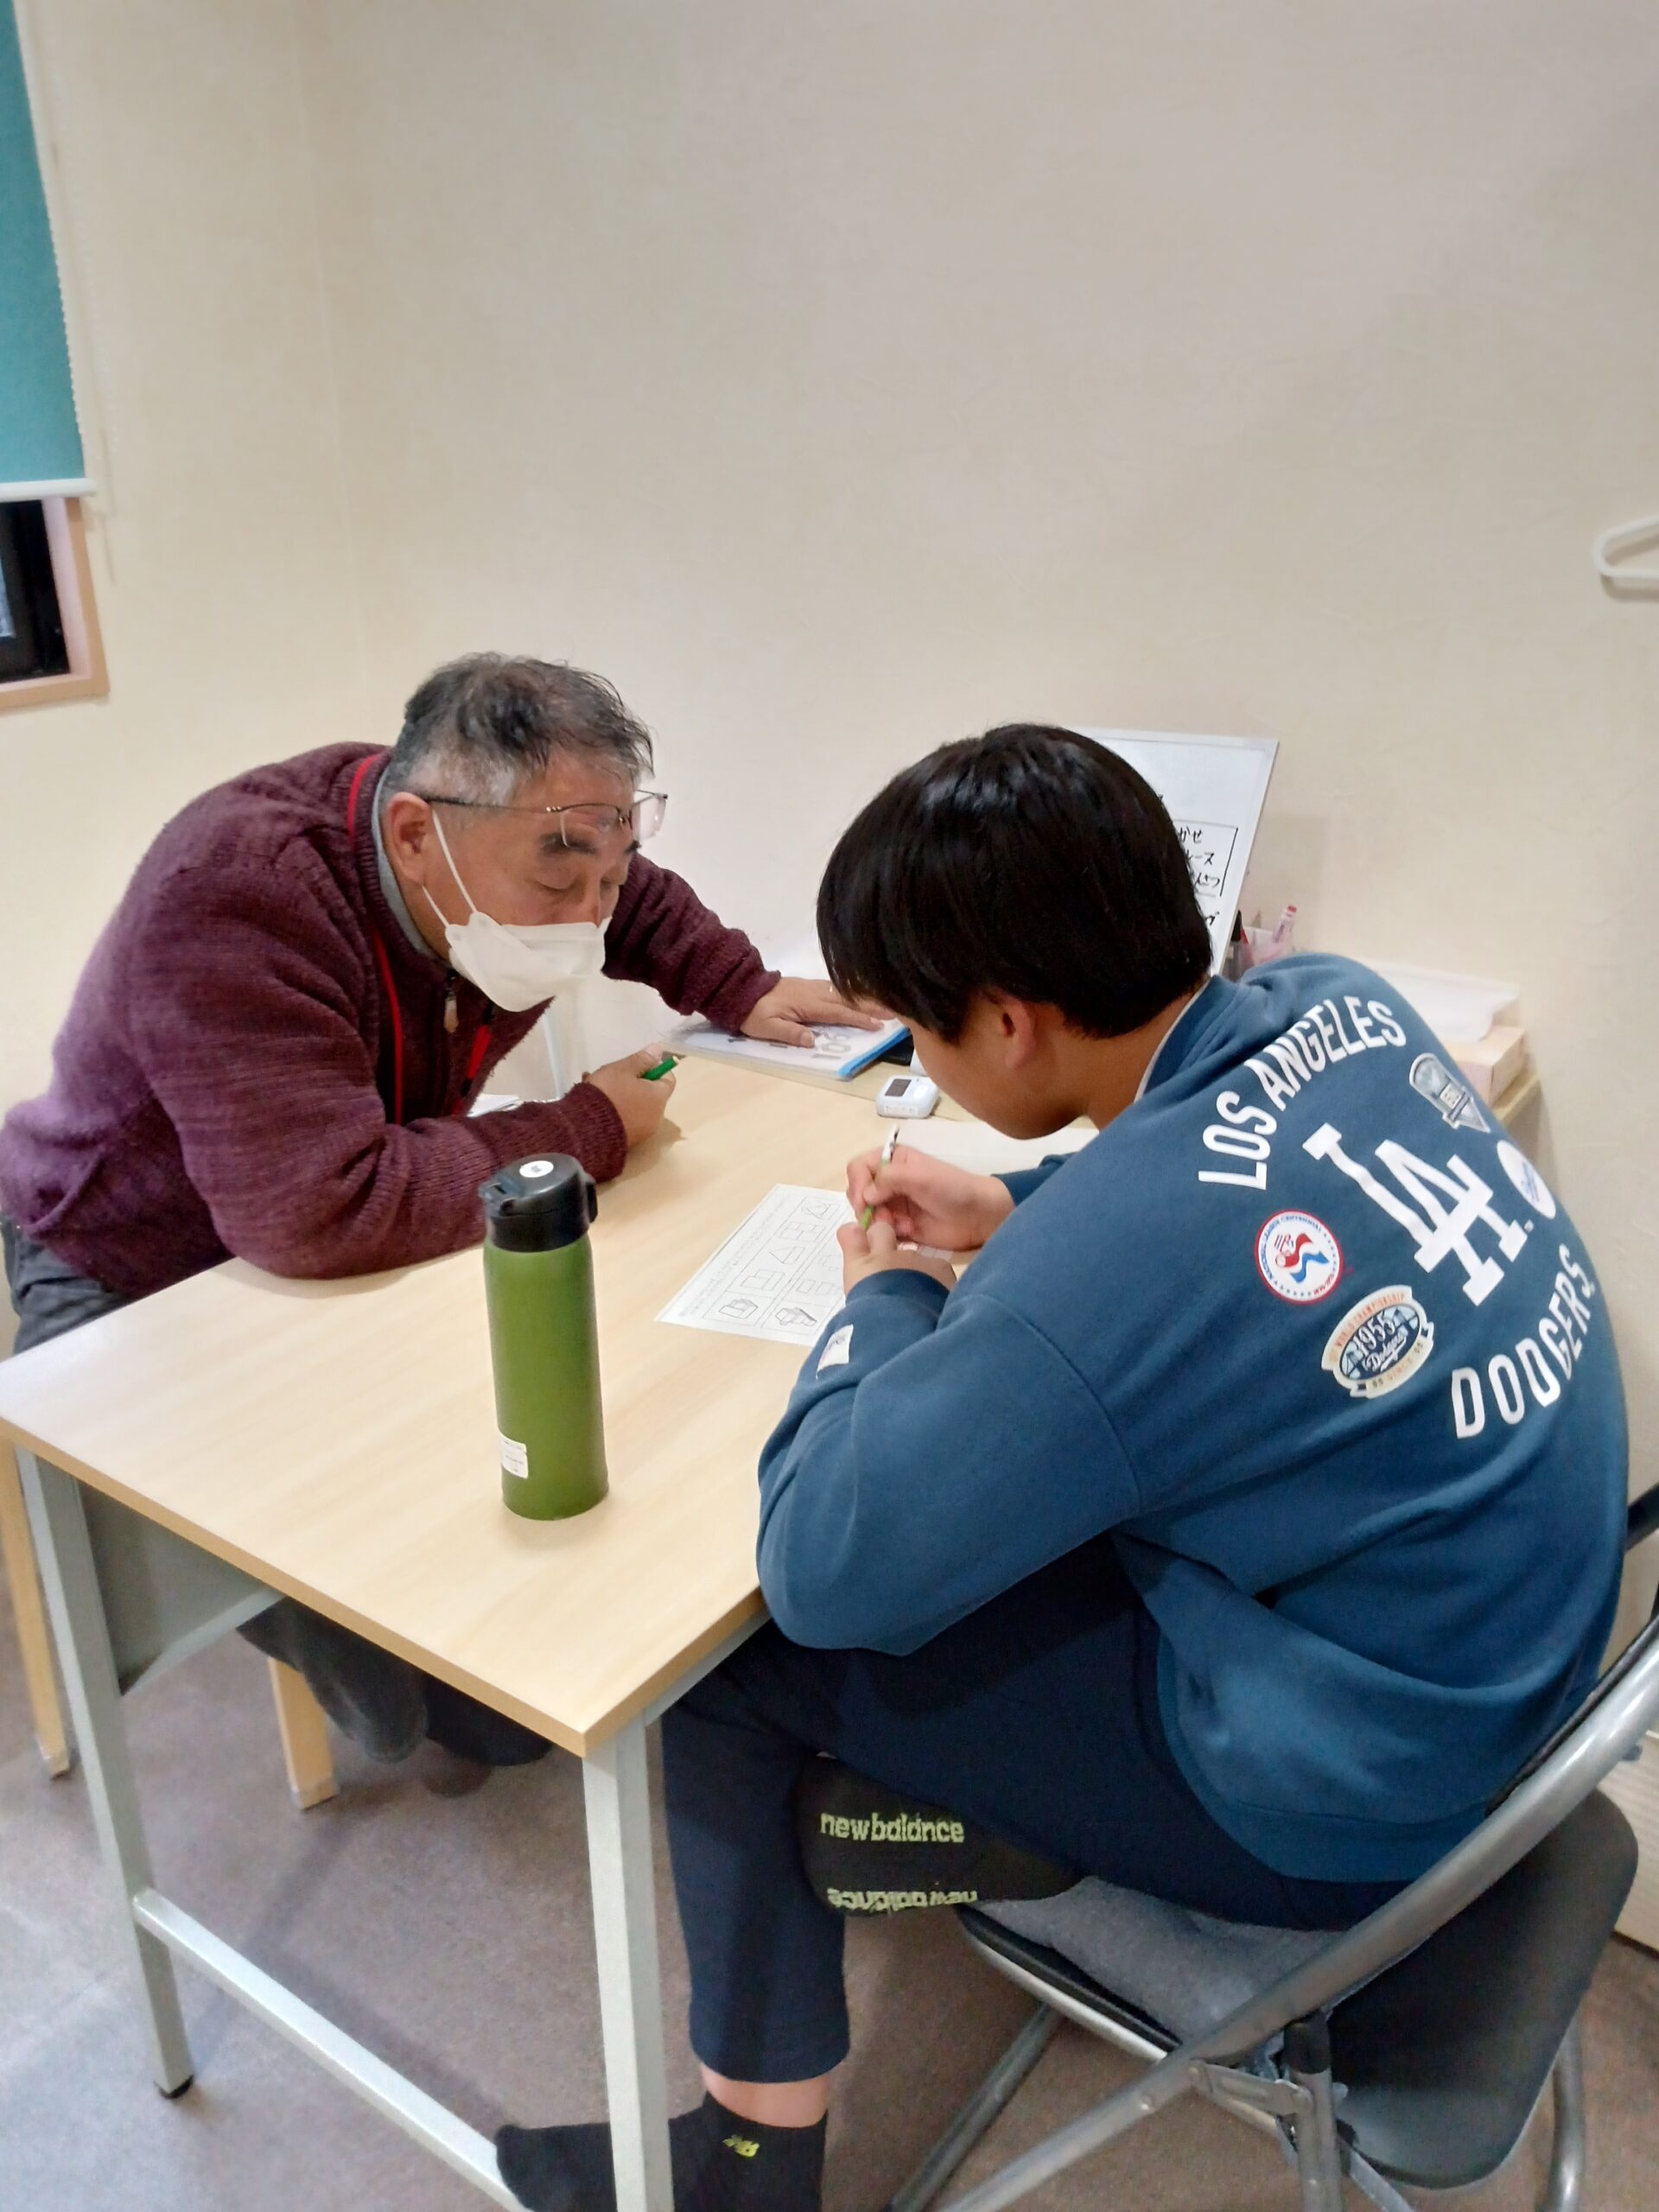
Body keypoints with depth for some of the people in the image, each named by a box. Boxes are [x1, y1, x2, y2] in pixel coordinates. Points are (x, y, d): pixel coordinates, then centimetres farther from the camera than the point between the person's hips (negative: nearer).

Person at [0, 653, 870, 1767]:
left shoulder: (515, 843, -13)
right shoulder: (237, 894, -38)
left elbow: (640, 901, 12)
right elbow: (326, 1211, -45)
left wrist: (745, 991, -5)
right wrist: (587, 1133, -34)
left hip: (356, 1245, 7)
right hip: (130, 1279, -6)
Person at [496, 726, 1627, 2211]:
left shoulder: (1100, 1274, -35)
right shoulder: (1342, 1003, -10)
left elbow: (818, 1570, -22)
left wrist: (890, 1300, -8)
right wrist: (1015, 1214, 3)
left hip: (1345, 1803, -8)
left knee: (732, 1653, 0)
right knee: (974, 1489, 21)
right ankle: (972, 1807, 35)